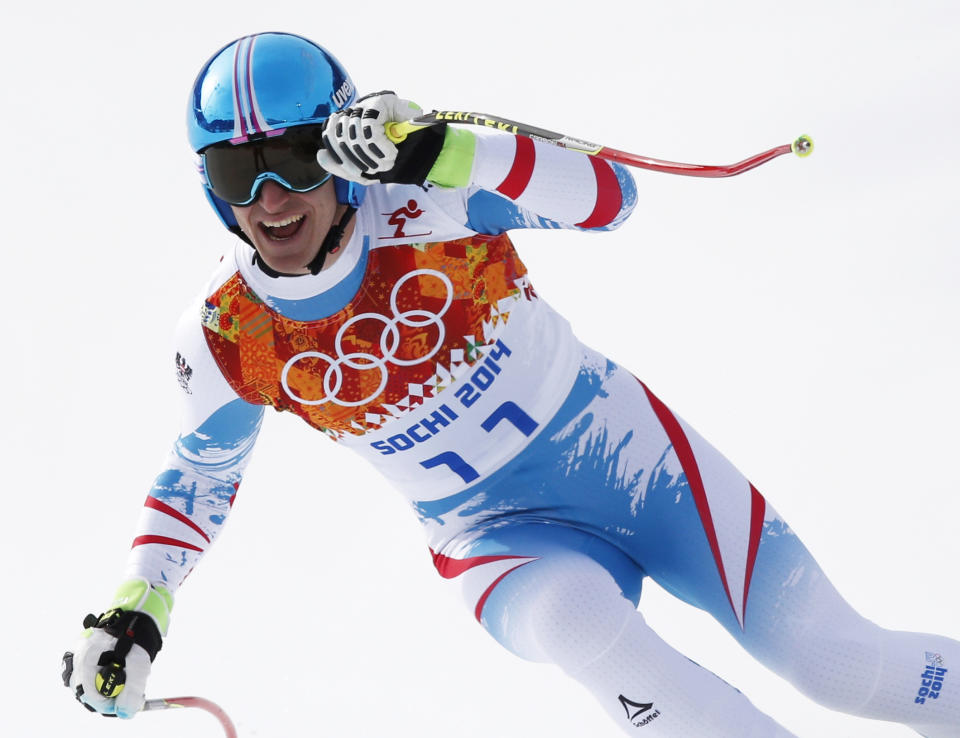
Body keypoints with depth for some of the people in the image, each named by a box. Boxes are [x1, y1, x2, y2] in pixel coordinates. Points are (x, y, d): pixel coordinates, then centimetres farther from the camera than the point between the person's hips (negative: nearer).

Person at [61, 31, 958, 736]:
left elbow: (610, 198, -30)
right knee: (584, 624, -35)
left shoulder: (422, 203, -19)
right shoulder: (226, 339, -11)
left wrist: (442, 150, -42)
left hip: (620, 446, -1)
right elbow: (201, 473, 7)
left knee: (837, 660, -3)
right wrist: (134, 611, -4)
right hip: (498, 536, 1)